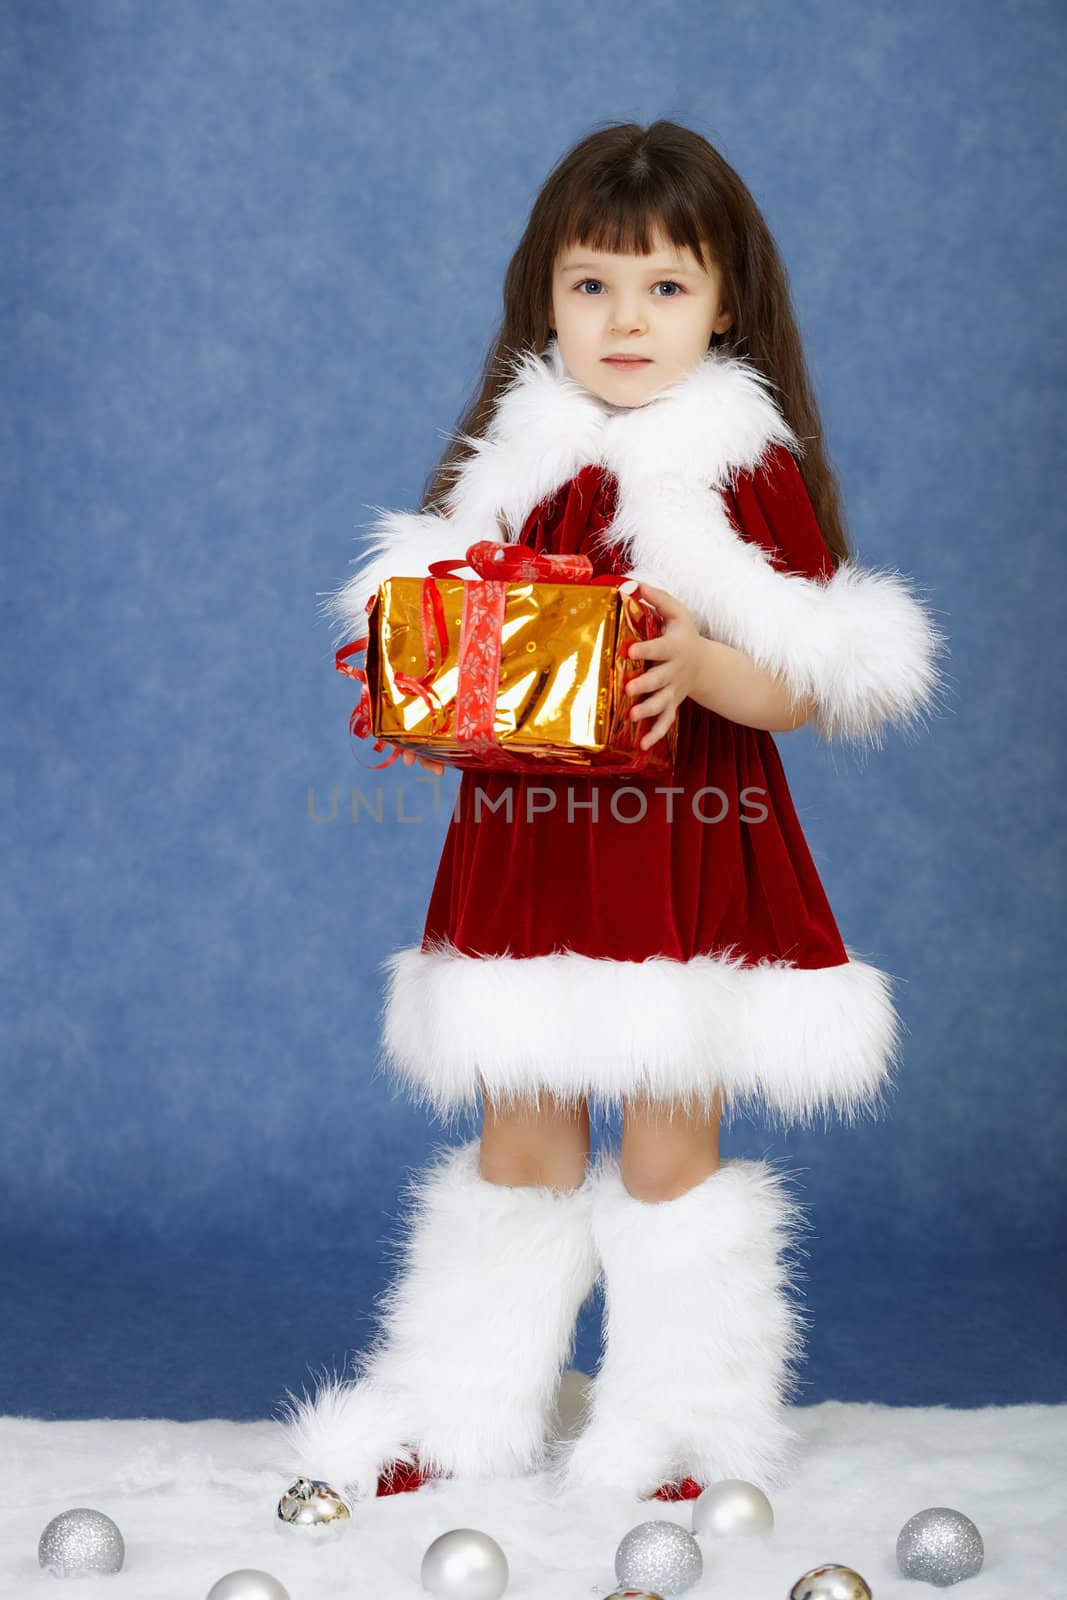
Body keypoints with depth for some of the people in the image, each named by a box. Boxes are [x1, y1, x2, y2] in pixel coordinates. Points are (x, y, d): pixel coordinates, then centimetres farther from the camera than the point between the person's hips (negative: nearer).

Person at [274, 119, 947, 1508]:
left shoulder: (752, 471, -5)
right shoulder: (513, 467, 7)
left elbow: (801, 692, -8)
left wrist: (700, 665, -26)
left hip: (689, 857, -3)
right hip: (525, 851, 4)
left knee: (669, 1151, 3)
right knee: (516, 1144, 11)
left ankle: (676, 1431, 18)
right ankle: (463, 1416, 24)